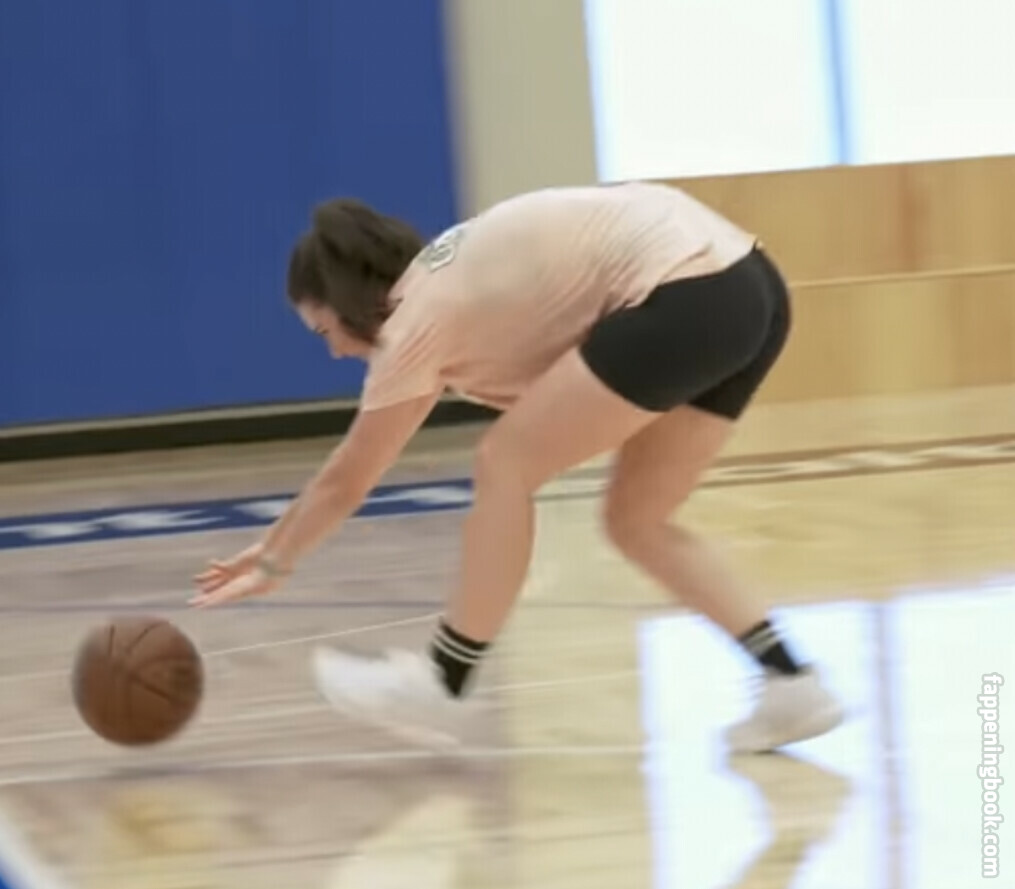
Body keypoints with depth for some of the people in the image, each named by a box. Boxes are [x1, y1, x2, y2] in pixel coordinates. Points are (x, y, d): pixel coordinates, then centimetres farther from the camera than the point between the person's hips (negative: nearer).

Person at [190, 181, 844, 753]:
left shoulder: (417, 318, -1)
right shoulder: (440, 289, 24)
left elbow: (347, 481, 10)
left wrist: (273, 565, 24)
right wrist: (274, 553, 37)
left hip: (688, 294, -10)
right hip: (746, 287, 10)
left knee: (506, 466, -1)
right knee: (638, 522, 15)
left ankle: (442, 686, 7)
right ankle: (791, 682, 7)